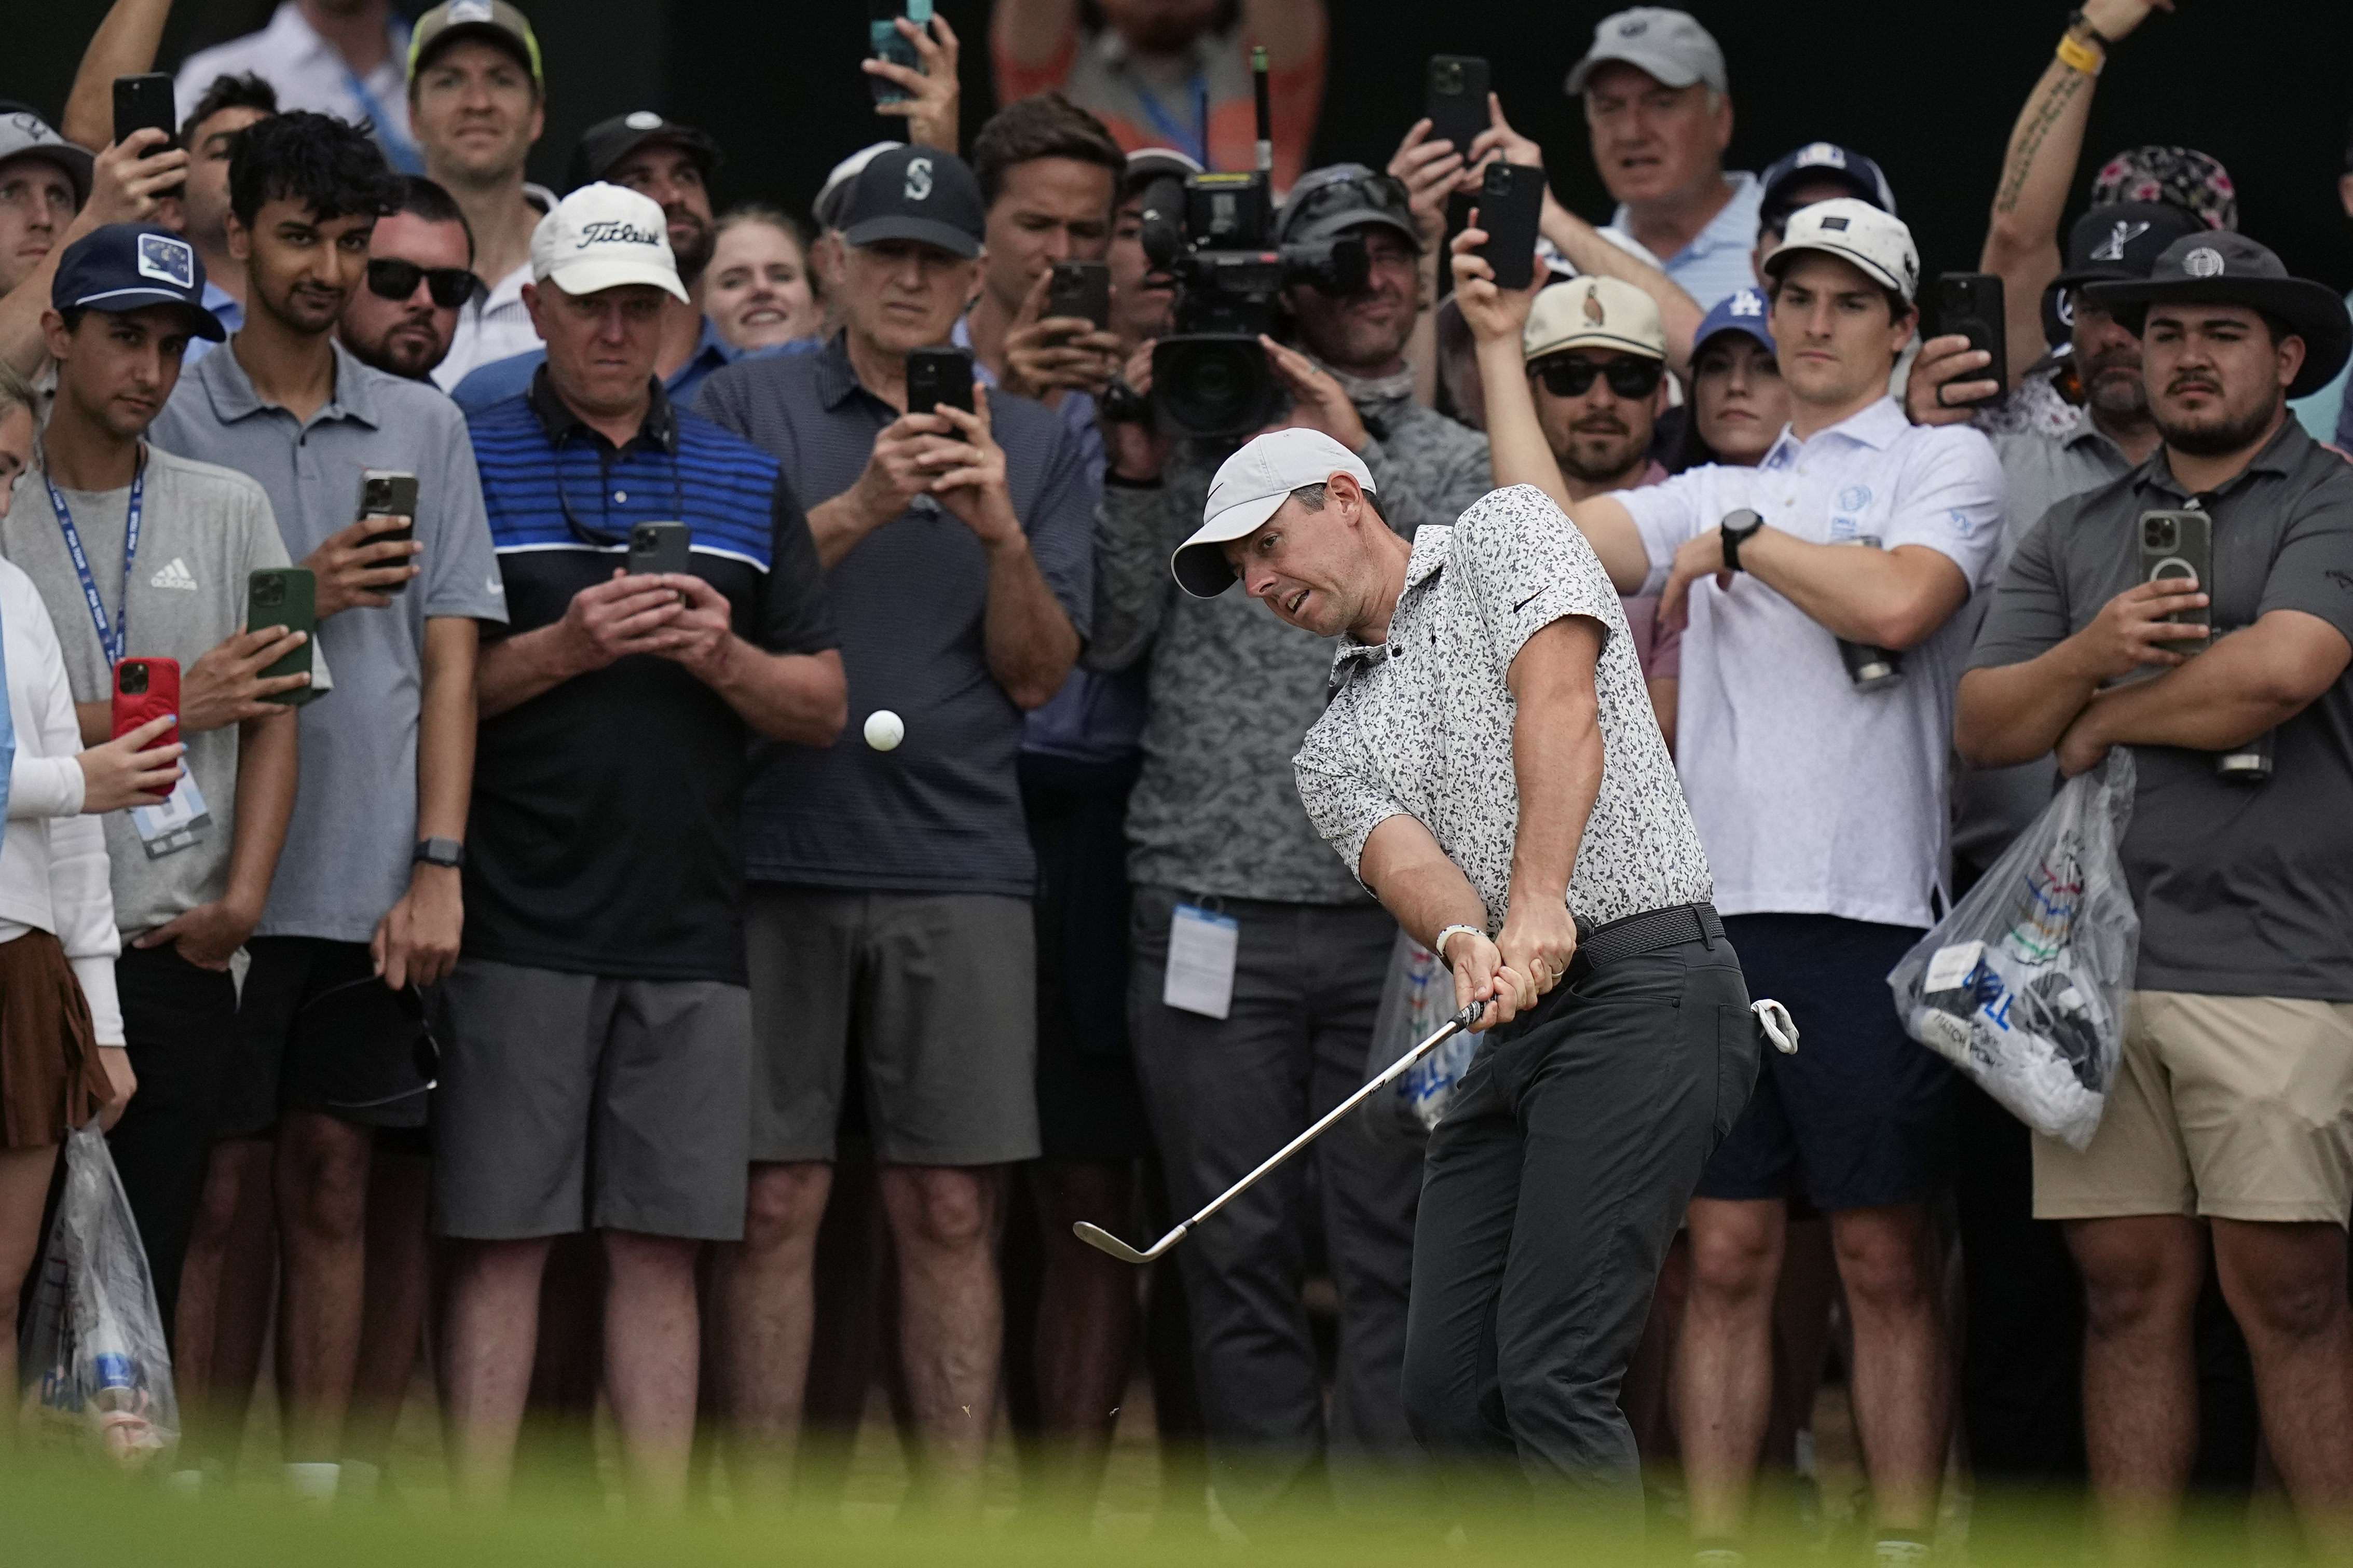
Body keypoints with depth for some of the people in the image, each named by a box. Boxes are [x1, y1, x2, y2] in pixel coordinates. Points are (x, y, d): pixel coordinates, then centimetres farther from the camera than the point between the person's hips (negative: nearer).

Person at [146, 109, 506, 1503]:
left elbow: (451, 656, 7)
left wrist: (439, 865, -2)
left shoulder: (426, 428, 10)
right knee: (223, 1192, 0)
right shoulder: (172, 422, 2)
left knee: (333, 1190, 5)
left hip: (370, 884, 2)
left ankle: (317, 1484, 9)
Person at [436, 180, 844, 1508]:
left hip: (691, 933, 3)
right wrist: (562, 649, -16)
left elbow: (823, 704, 13)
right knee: (504, 1240, -4)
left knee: (664, 1246, 4)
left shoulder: (746, 484, 15)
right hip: (520, 927, -3)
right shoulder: (473, 465, 4)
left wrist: (724, 657, -7)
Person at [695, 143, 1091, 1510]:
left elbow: (1039, 673, 8)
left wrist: (1002, 534, -9)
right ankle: (760, 1515, 2)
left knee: (953, 1214, -1)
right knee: (777, 1206, -2)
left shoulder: (1036, 446, 13)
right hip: (780, 848, -2)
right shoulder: (750, 408, 6)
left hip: (960, 868, 2)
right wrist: (861, 509, -16)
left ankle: (957, 1514, 1)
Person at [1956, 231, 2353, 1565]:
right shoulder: (2079, 532, 19)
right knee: (2132, 1291, 5)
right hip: (2094, 950, 5)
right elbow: (1984, 726, 12)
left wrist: (2107, 721, 0)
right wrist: (2093, 655, -7)